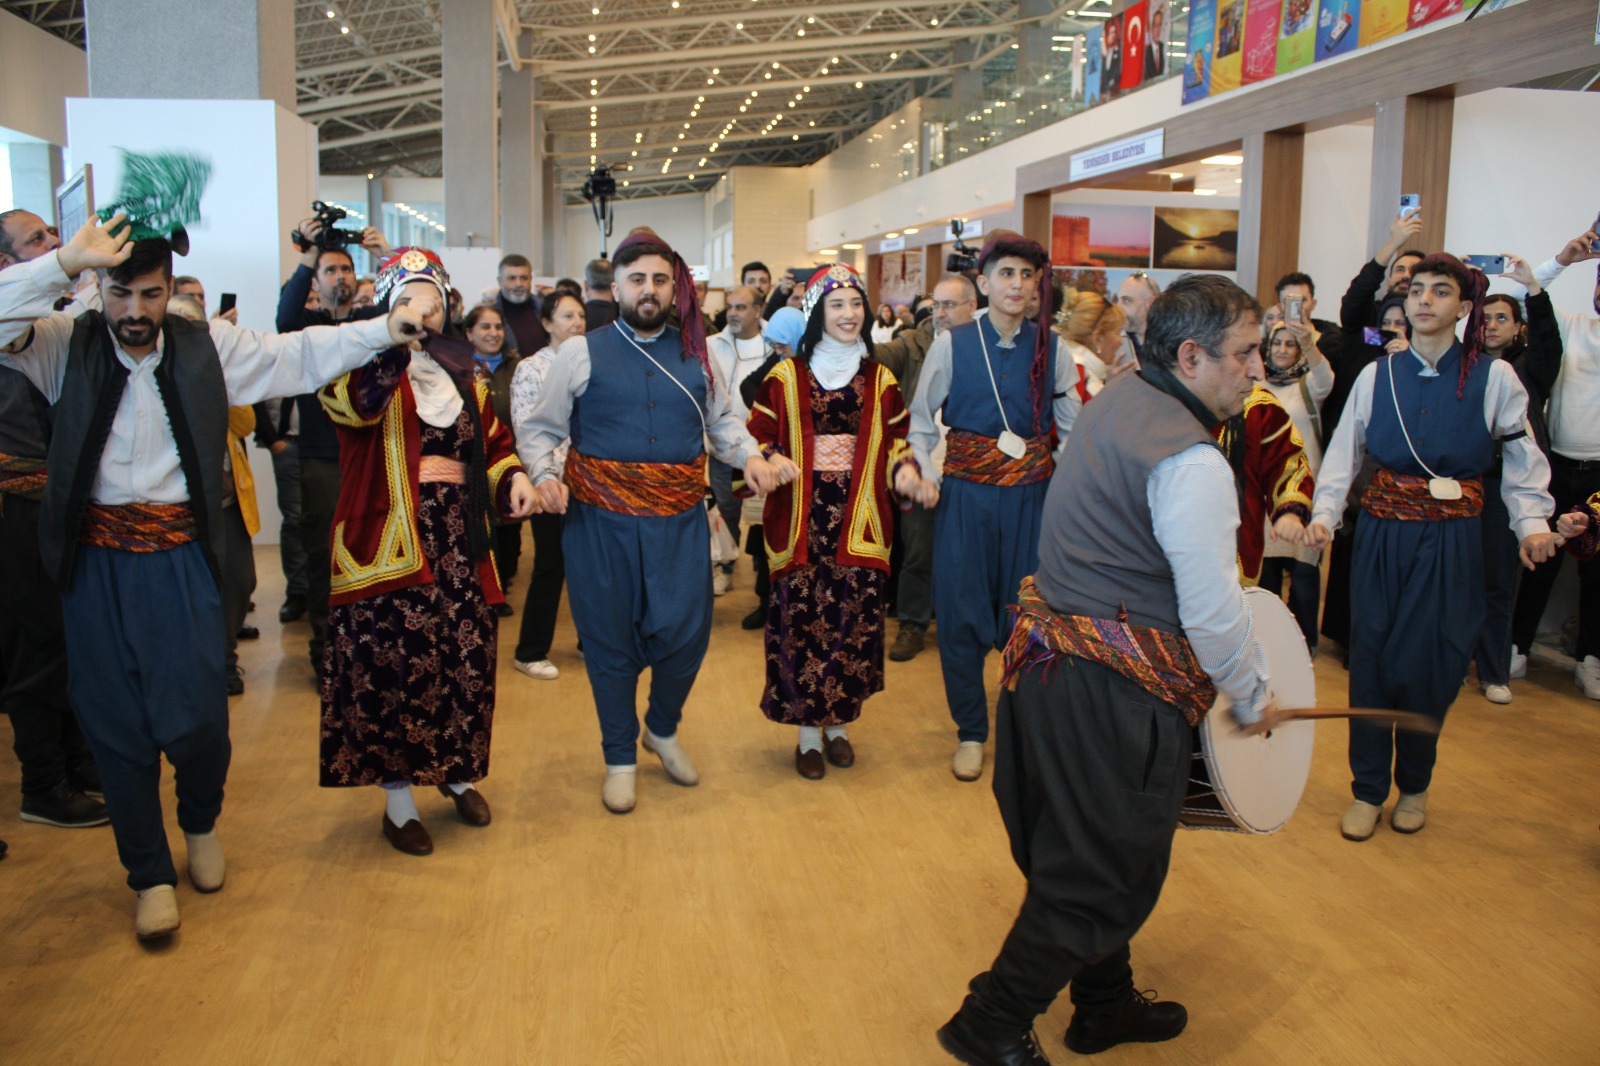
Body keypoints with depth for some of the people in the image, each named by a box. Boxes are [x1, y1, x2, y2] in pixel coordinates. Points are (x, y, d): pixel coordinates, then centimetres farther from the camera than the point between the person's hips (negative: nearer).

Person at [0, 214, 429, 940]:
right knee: (115, 723, 8)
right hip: (96, 562, 0)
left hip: (181, 558, 0)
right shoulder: (66, 347, 0)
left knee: (197, 717, -4)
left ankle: (201, 823, 31)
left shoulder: (209, 347, 2)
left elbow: (302, 355, 6)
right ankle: (149, 873, 27)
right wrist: (69, 259, -22)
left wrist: (385, 329, -2)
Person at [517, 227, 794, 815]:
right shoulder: (581, 353, 0)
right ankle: (620, 759, 30)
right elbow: (537, 430, 3)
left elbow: (723, 422, 15)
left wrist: (752, 457, -4)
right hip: (601, 522, -2)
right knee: (610, 640, 9)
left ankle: (662, 729, 36)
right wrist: (544, 475, -15)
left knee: (686, 632, 3)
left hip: (680, 522, 2)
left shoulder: (696, 354, 8)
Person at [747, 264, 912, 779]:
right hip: (801, 519, -2)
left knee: (853, 617, 3)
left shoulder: (880, 379, 11)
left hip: (859, 521, 2)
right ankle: (808, 733, 13)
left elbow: (894, 444, 15)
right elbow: (759, 440, 5)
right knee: (800, 617, -3)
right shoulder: (786, 377, 2)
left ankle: (839, 724, 22)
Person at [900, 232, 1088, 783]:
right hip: (966, 495, -1)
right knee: (961, 613, 2)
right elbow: (921, 421, 3)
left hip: (1031, 496, 1)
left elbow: (1073, 427, 3)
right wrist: (923, 475, -10)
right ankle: (971, 732, 20)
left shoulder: (1052, 349, 3)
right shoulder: (951, 345, -1)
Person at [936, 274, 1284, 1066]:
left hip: (1049, 653, 10)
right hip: (1113, 691, -10)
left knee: (1088, 850, 23)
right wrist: (1253, 700, -2)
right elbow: (1213, 613, -19)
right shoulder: (1192, 463, -21)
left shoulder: (1114, 399, 8)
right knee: (1105, 874, 7)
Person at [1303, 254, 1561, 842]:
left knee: (1432, 663, 1)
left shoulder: (1493, 378, -1)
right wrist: (1323, 514, -9)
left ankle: (1414, 784, 25)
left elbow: (1522, 458, 2)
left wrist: (1532, 522, -10)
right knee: (1372, 657, 2)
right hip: (1382, 534, 2)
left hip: (1451, 542, -1)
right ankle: (1368, 789, 17)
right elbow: (1344, 452, 3)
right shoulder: (1377, 375, 4)